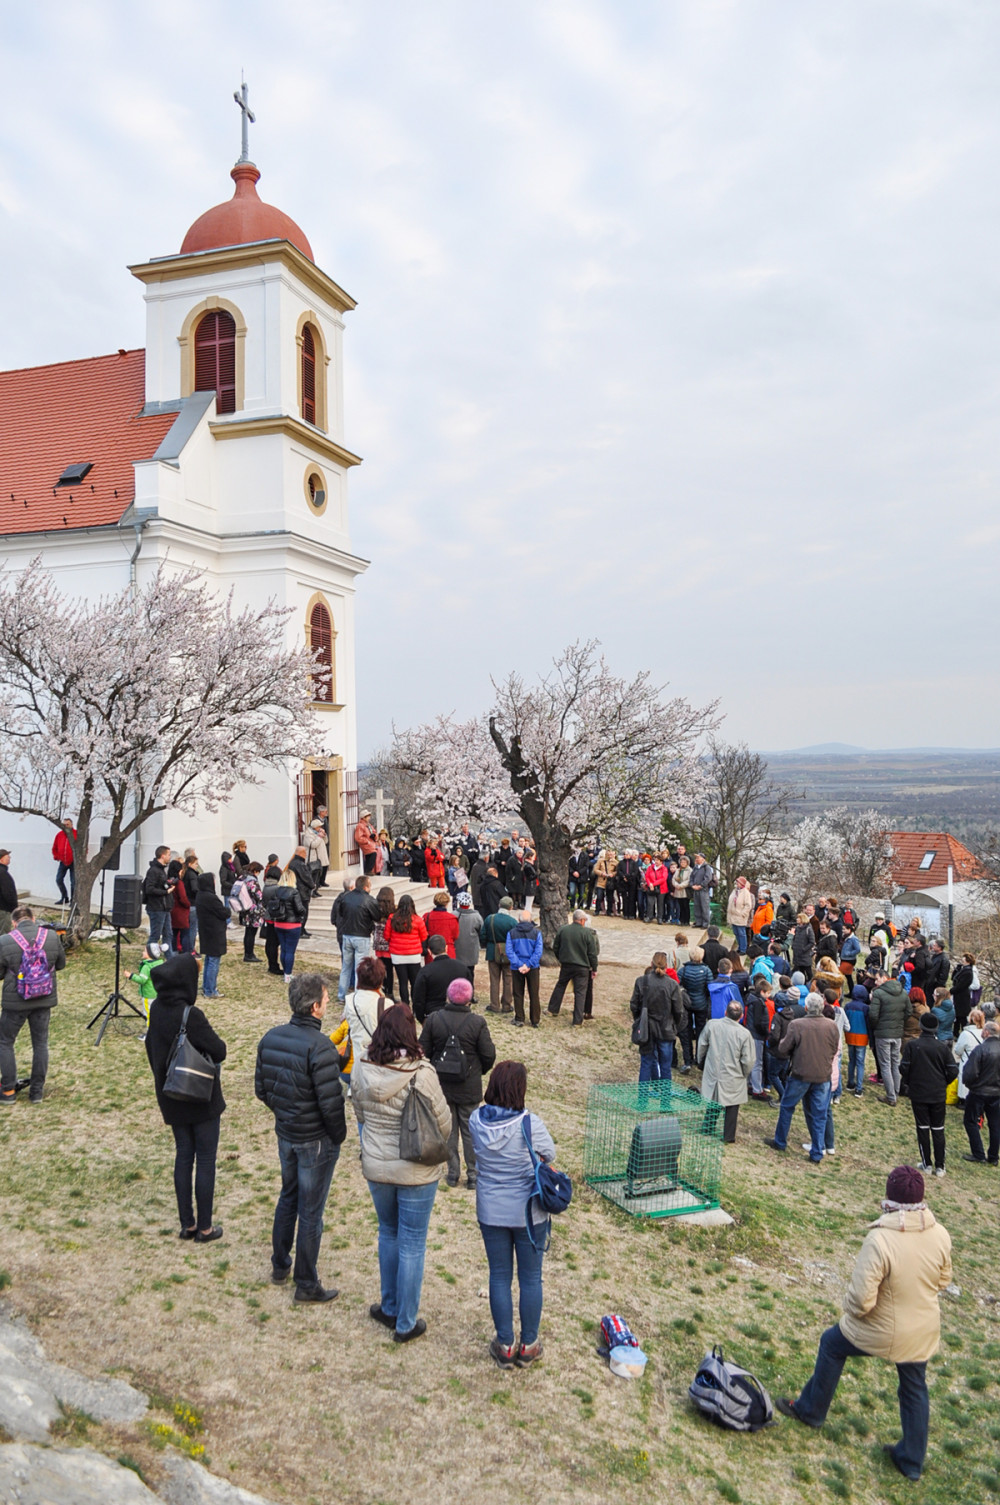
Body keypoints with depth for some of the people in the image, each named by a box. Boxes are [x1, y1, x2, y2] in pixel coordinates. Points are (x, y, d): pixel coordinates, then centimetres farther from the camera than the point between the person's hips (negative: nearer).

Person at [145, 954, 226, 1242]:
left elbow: (150, 1046, 9)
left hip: (171, 1097, 7)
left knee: (183, 1156, 17)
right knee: (205, 1159, 7)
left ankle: (186, 1224, 25)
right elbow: (219, 1052, -20)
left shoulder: (157, 1008, -4)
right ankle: (204, 1227, 17)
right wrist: (216, 1042, 1)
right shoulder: (191, 1016, -26)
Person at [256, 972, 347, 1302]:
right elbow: (331, 1102, -25)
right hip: (316, 1141, -7)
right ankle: (307, 1284, 20)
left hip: (285, 1135, 7)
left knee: (288, 1198, 25)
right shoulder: (320, 1046, -27)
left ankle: (280, 1266, 40)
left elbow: (261, 1088, 6)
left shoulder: (271, 1037, -4)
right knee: (310, 1212, 7)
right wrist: (339, 1135, -8)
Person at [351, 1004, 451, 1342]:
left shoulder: (362, 1069, -11)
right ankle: (405, 1324, 23)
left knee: (388, 1234, 24)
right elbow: (443, 1123, -13)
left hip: (376, 1166, 4)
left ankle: (390, 1308, 38)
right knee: (412, 1244, 11)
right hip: (416, 1171, -4)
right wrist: (434, 1144, 9)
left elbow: (360, 1114, 4)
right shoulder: (421, 1073, -23)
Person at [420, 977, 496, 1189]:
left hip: (441, 1085, 2)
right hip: (469, 1088, -1)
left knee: (448, 1129, 15)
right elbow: (488, 1055, -9)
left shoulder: (433, 1020, -10)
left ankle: (453, 1172, 22)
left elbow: (423, 1051, -4)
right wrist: (480, 1071, 12)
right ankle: (473, 1175, 18)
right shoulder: (477, 1022, -14)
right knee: (470, 1130, 11)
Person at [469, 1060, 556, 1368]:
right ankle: (528, 1346, 28)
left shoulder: (476, 1120, -14)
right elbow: (550, 1155, -7)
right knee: (530, 1279, 15)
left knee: (499, 1277, 17)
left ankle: (505, 1345, 28)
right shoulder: (530, 1124, -24)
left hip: (490, 1212, 3)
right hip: (527, 1213, -2)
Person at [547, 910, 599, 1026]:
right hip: (582, 967, -3)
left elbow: (555, 948, 6)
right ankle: (577, 1019, 5)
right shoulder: (587, 933, -13)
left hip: (566, 964, 3)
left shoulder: (562, 930, -3)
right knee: (580, 992, 4)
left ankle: (553, 1010, 32)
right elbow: (593, 953, -8)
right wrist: (594, 969, 1)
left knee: (560, 986, 23)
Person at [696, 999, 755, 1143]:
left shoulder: (711, 1025, -11)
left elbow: (702, 1045, 3)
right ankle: (728, 1136, 22)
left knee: (711, 1102, 22)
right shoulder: (744, 1033, -19)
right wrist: (745, 1074, 8)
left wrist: (701, 1063, 20)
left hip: (712, 1073, 3)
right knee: (731, 1107, 14)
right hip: (733, 1078, -3)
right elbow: (748, 1060, -13)